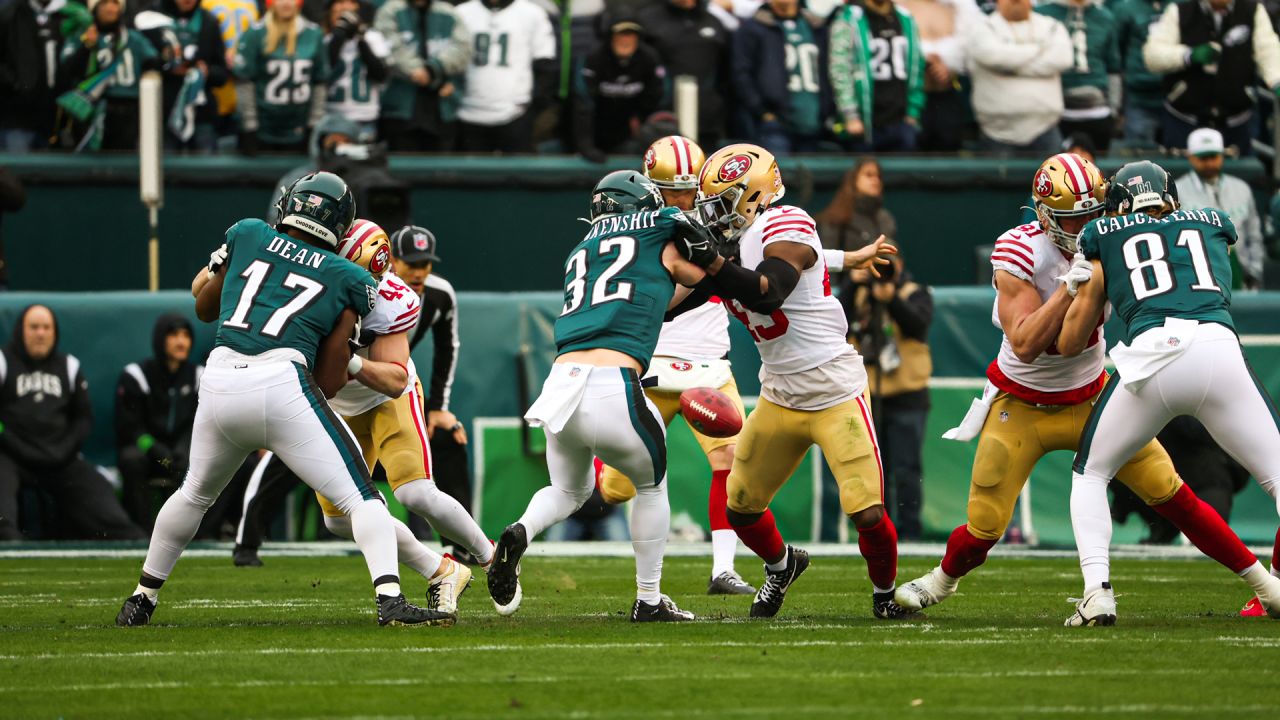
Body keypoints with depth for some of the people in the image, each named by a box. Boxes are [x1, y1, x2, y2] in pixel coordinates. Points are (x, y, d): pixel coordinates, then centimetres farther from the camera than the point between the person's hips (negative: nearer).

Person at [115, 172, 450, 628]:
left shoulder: (247, 236, 19)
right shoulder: (348, 280, 13)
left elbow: (204, 307, 34)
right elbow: (329, 381, 10)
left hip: (219, 383, 4)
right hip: (282, 381, -4)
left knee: (195, 493, 29)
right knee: (360, 499, -1)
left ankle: (143, 597, 38)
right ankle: (390, 600, -19)